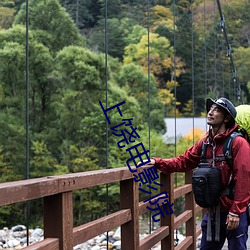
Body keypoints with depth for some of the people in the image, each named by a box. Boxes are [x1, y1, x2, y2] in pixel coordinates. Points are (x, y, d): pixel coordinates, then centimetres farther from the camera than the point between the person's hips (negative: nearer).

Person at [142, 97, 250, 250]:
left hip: (234, 214, -6)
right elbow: (183, 162, 9)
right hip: (213, 212, 7)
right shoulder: (205, 143, 7)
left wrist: (235, 212, -19)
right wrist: (157, 162, -4)